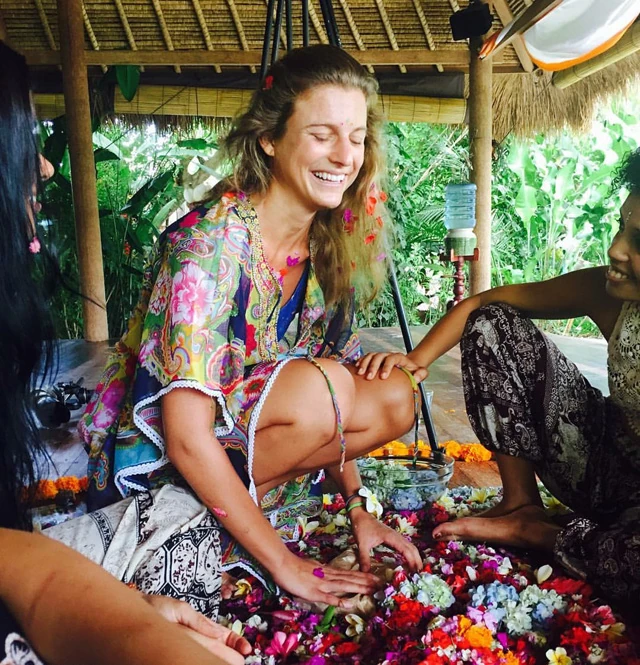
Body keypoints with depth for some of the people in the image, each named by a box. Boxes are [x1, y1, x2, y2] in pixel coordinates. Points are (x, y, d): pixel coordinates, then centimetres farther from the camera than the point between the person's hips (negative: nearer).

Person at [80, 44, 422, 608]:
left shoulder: (332, 244, -4)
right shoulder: (210, 242, -27)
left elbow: (336, 409, 4)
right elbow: (187, 439, -29)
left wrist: (357, 509, -2)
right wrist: (282, 562, -22)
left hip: (246, 424, 7)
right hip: (153, 461, -7)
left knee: (394, 398, -8)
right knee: (315, 383, -28)